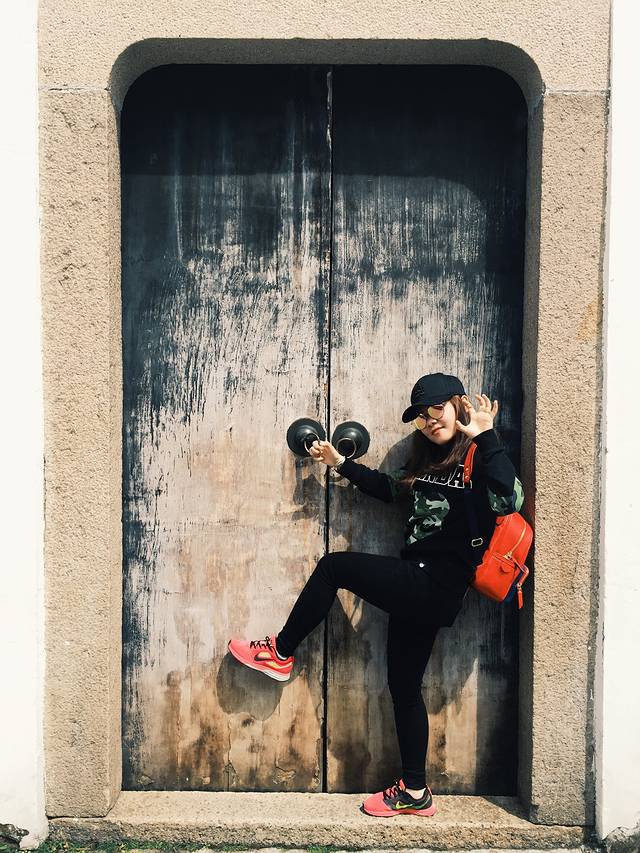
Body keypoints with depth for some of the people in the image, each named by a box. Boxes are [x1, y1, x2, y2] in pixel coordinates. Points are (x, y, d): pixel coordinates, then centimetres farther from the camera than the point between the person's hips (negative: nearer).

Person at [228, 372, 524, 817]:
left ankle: (281, 653, 14)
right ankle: (415, 793, 25)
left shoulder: (480, 459, -11)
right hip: (417, 590, 9)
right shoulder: (429, 460, 15)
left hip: (433, 585, -9)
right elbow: (389, 487, 30)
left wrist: (486, 436, -30)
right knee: (404, 686, 13)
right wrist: (341, 463, 27)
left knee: (333, 565, -3)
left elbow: (509, 499, -32)